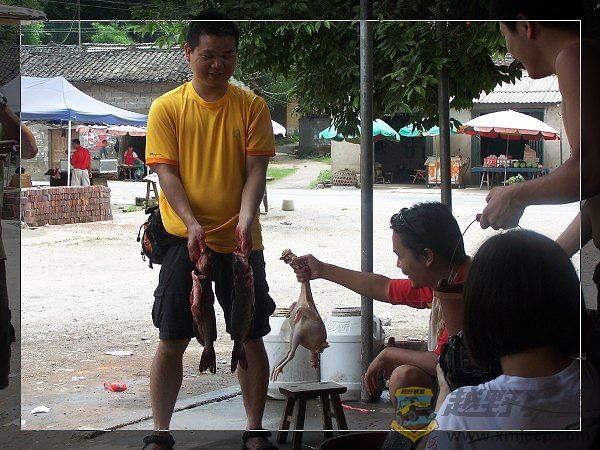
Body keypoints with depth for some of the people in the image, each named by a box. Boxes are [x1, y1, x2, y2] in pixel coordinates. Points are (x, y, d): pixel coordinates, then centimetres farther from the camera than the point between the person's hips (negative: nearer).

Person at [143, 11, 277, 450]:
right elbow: (167, 173, -6)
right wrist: (192, 224, -20)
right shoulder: (166, 108, -1)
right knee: (171, 341, 1)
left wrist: (245, 219, -21)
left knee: (251, 338, 5)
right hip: (183, 239, -1)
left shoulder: (252, 106, 2)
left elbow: (256, 171, -4)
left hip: (241, 241, 1)